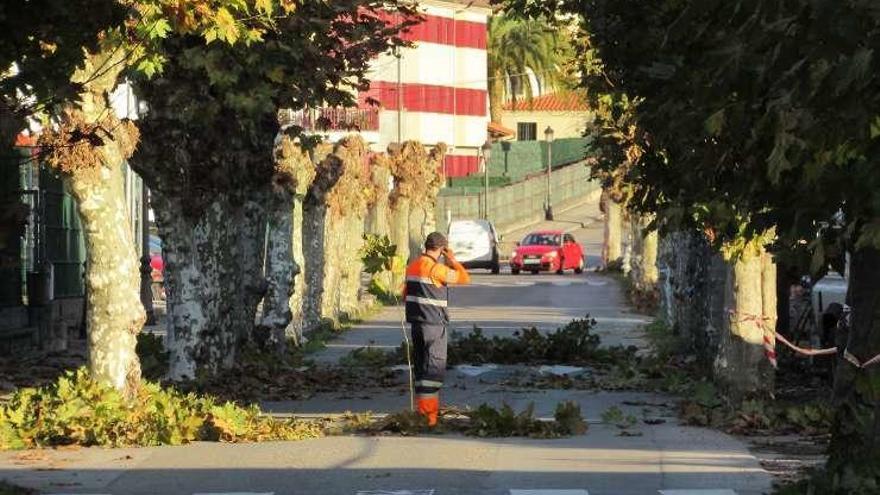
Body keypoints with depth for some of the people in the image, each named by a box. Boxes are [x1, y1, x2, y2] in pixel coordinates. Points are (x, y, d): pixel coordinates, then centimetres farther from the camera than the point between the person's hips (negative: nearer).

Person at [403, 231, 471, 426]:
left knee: (421, 366, 15)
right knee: (435, 367, -7)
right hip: (433, 324, -8)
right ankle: (427, 412, -14)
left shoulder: (412, 266, 10)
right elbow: (465, 279, -14)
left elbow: (405, 294, 19)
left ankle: (424, 406, 22)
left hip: (416, 322, 8)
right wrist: (452, 260, -2)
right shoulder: (435, 268, -16)